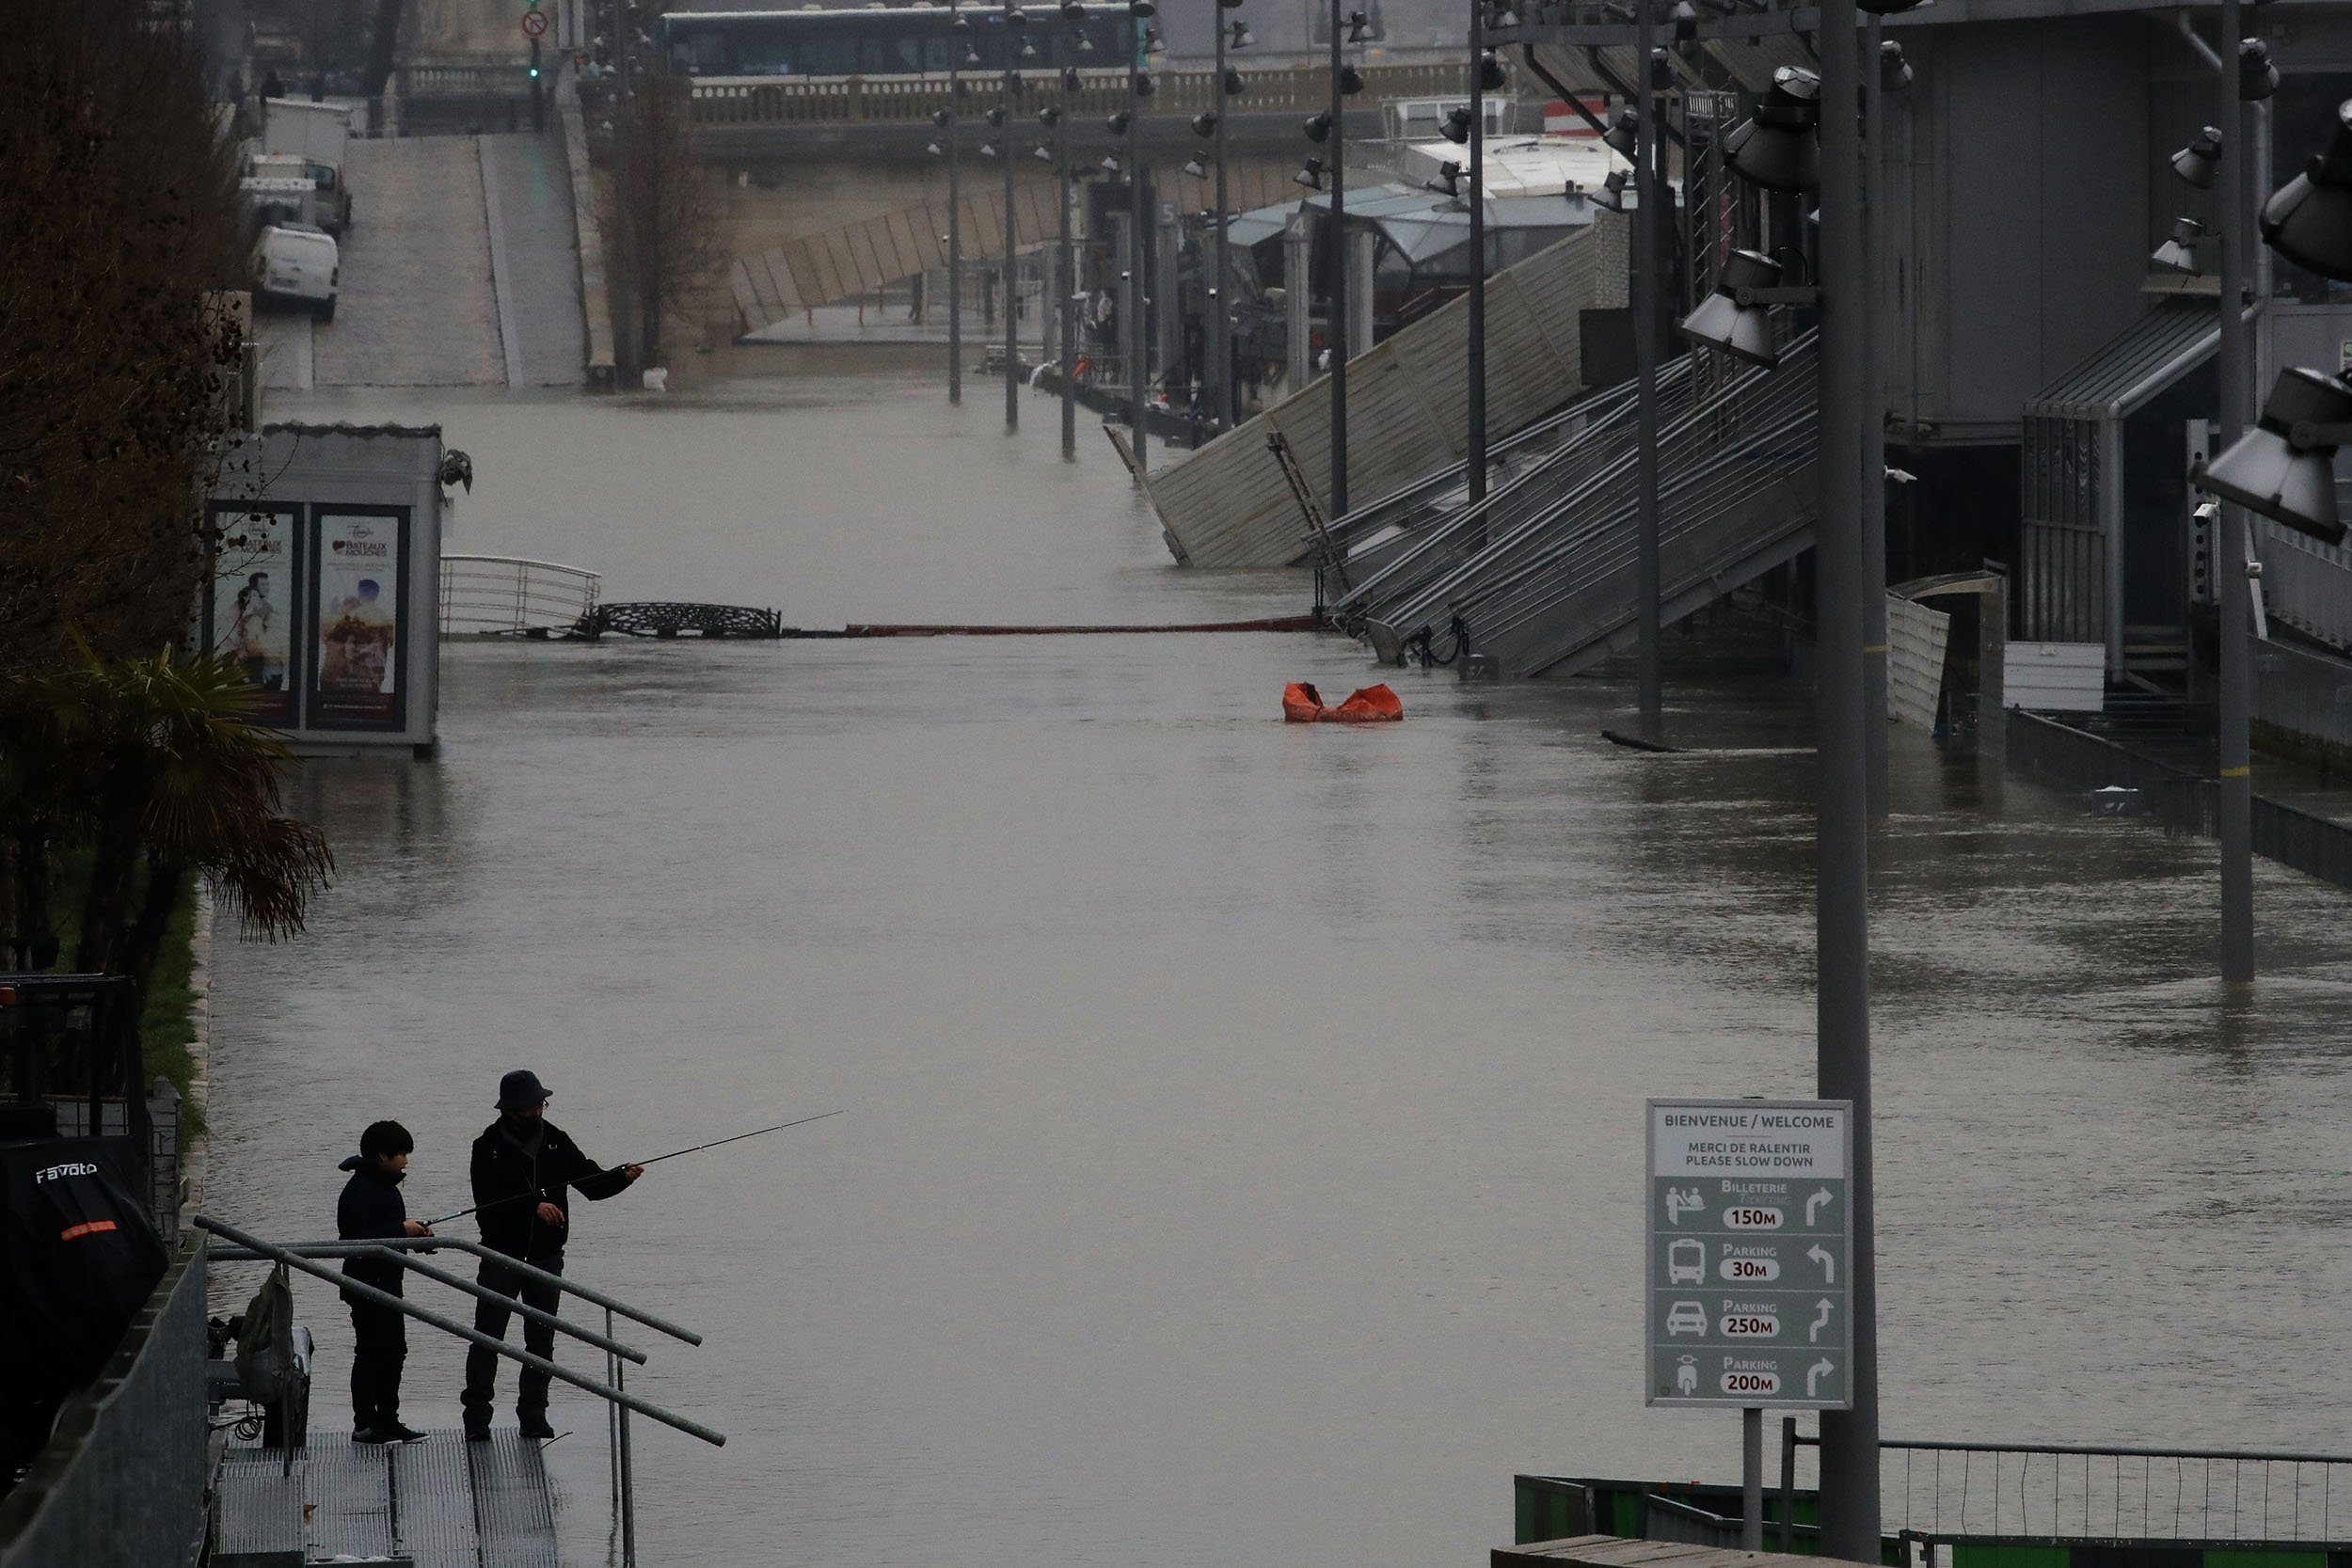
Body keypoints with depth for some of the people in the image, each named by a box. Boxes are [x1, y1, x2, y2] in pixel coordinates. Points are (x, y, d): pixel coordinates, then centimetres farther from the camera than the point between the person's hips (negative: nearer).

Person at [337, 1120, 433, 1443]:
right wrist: (402, 1230, -20)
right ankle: (364, 1425, -3)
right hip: (367, 1285, -10)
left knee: (394, 1351, 12)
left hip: (387, 1281, 10)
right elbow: (357, 1238, -23)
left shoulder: (385, 1186, 15)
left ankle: (388, 1420, 18)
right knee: (371, 1352, -7)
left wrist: (415, 1232, 7)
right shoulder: (360, 1191, -16)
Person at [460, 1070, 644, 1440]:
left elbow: (592, 1183, 6)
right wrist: (534, 1206, -26)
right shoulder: (489, 1147, -6)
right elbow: (488, 1200, -17)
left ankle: (534, 1416, 10)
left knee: (541, 1340, 5)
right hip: (502, 1253, -4)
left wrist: (622, 1177, -13)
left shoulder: (554, 1141, 7)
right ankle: (476, 1419, -1)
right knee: (488, 1336, -4)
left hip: (546, 1255, 4)